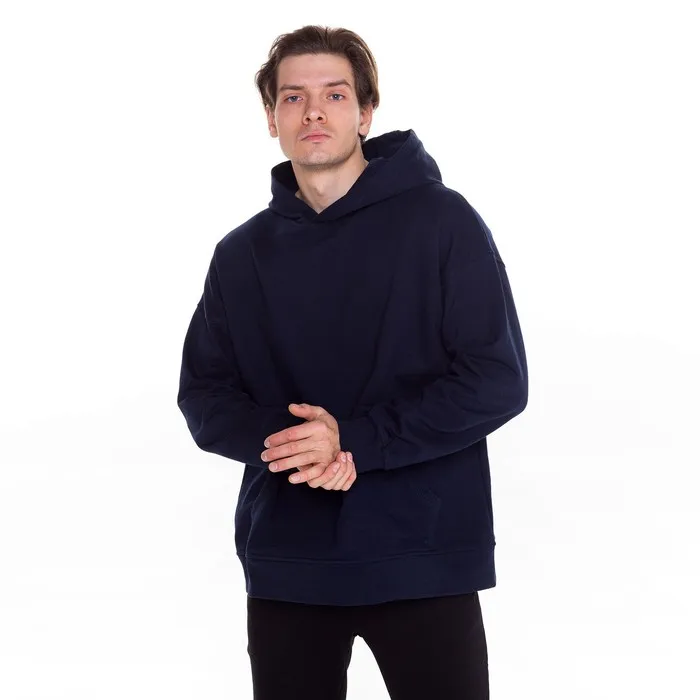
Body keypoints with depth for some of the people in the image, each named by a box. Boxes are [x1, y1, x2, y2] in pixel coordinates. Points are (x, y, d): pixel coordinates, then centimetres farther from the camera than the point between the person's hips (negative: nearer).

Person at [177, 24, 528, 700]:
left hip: (423, 560, -3)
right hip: (285, 563, 3)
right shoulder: (241, 253, 10)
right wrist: (280, 437, -13)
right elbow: (203, 393, 9)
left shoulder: (440, 220, -3)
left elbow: (498, 380, -8)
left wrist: (354, 440, -16)